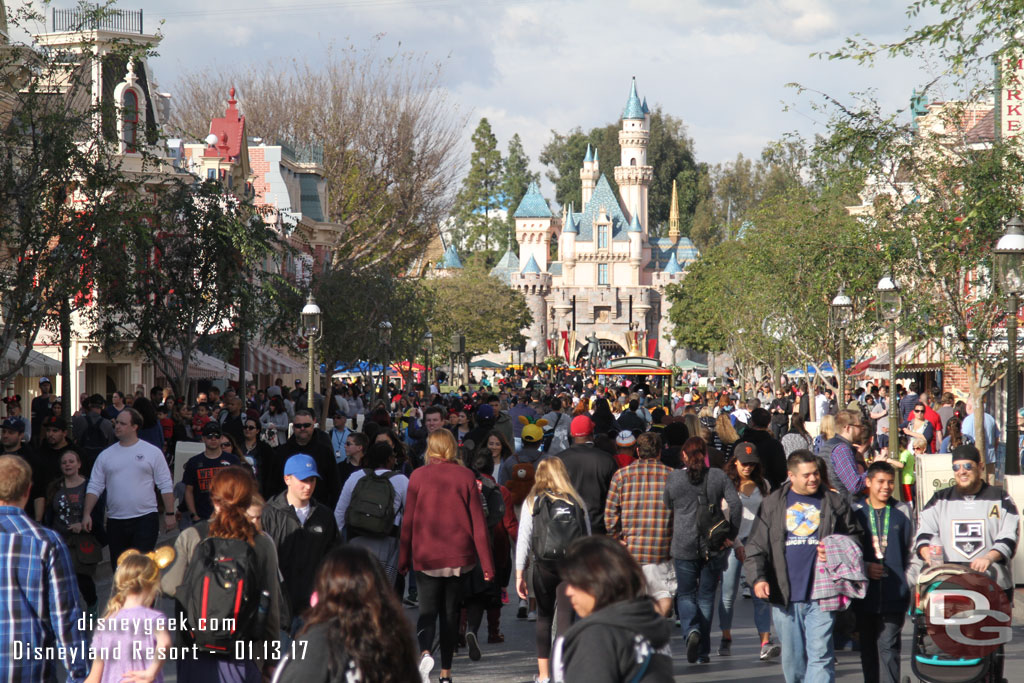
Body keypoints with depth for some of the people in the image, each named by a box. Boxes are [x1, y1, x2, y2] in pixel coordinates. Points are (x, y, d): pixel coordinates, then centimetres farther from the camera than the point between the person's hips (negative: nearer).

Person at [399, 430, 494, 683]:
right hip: (459, 557, 1)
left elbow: (408, 520, -1)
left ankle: (424, 652, -26)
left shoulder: (418, 476, -4)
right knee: (450, 612, 13)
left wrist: (403, 558, 8)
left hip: (426, 556, -1)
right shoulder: (466, 476, -2)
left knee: (427, 611, 3)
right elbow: (478, 522, -2)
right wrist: (487, 563, 1)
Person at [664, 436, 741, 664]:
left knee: (685, 594, 9)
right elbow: (736, 504, -7)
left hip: (684, 545, -1)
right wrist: (731, 534, -1)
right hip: (713, 546, 1)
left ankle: (691, 630, -20)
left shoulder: (674, 478, -2)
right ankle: (703, 650, 10)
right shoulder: (718, 476, 0)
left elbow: (666, 507, 8)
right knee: (706, 596, 10)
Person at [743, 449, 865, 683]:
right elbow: (755, 546, 7)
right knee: (792, 658, 11)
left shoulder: (835, 502, 6)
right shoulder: (773, 504, 8)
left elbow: (855, 538, 13)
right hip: (785, 596, 2)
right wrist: (757, 578, -8)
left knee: (820, 654, -10)